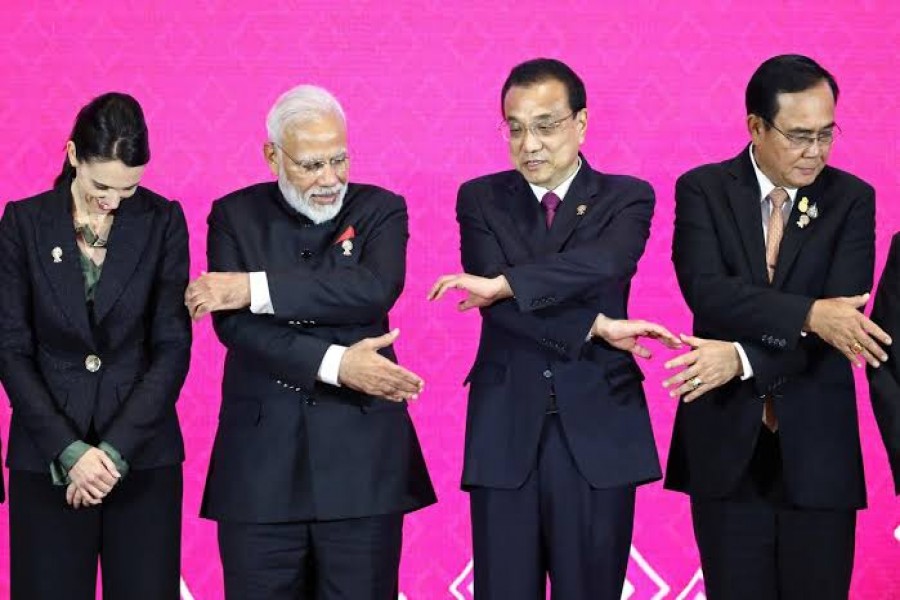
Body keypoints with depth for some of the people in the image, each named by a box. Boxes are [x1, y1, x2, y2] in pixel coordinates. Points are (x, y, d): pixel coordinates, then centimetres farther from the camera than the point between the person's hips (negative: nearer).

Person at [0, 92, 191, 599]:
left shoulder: (163, 222, 0)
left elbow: (173, 347, -3)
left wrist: (116, 450, -11)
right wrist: (68, 450, -10)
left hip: (143, 453, 0)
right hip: (48, 458, 0)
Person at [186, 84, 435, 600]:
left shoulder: (380, 209, 6)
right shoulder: (235, 215, 7)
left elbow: (376, 289, -15)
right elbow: (233, 324, -8)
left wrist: (256, 288, -18)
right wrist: (335, 364, -19)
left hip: (362, 460, 0)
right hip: (260, 464, 0)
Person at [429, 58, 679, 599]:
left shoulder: (626, 198, 5)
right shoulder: (481, 199, 7)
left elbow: (604, 265, -18)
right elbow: (492, 301, -8)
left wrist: (503, 283, -23)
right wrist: (596, 327, -15)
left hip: (597, 429, -1)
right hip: (505, 432, 1)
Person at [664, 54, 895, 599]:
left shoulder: (851, 199, 2)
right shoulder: (703, 190, 1)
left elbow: (843, 316, -10)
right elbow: (706, 290, -15)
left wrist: (743, 358, -21)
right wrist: (807, 314, -28)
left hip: (816, 445, 1)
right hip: (726, 440, 0)